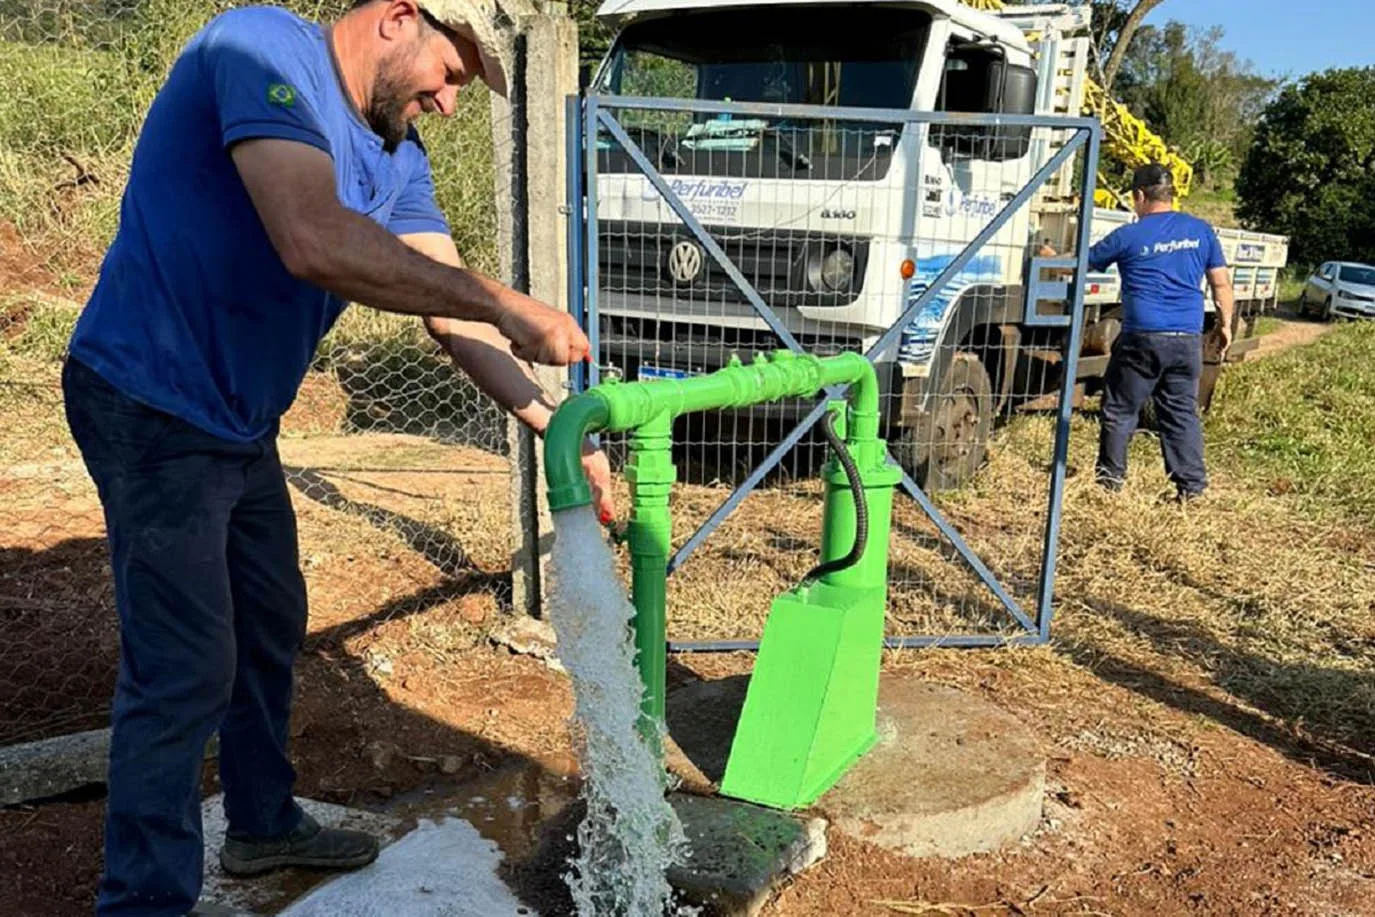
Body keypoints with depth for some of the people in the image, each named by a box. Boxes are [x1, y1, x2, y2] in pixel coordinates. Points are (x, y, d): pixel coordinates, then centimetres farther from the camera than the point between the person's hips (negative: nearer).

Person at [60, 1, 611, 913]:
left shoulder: (395, 155, 5)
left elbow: (449, 307, 1)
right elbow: (315, 241, -37)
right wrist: (508, 307, -32)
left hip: (240, 423, 9)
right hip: (152, 408, -9)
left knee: (270, 630, 19)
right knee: (187, 671, -6)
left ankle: (263, 823, 39)